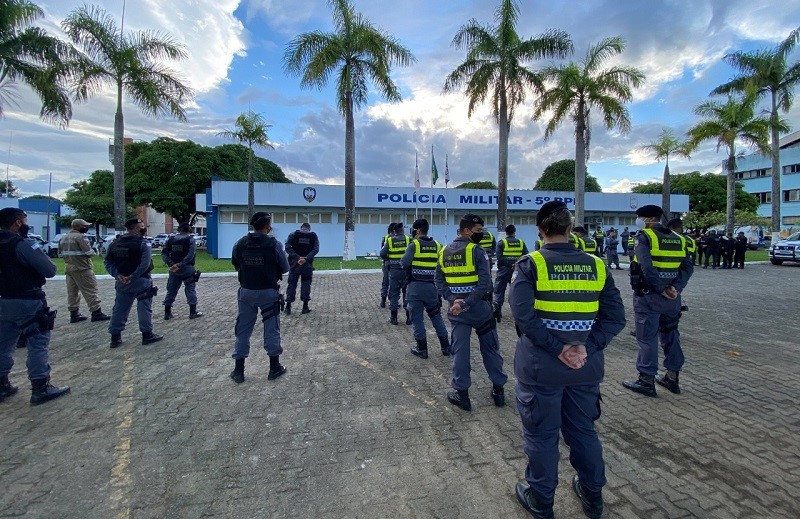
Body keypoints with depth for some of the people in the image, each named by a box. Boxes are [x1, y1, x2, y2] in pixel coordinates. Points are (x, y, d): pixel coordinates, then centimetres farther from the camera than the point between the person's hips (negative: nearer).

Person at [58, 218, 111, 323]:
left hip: (68, 268, 9)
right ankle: (96, 313, -5)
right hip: (81, 268, -9)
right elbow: (89, 252, -19)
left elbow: (60, 254, 18)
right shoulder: (80, 237, -14)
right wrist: (94, 252, 0)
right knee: (90, 290, -5)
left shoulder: (63, 238, 14)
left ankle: (74, 314, 17)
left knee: (72, 292, 12)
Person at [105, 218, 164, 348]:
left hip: (122, 282, 6)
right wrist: (133, 277, -18)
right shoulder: (143, 243, -12)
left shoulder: (115, 243, 8)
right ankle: (147, 335, 11)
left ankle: (115, 337, 20)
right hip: (141, 282, -6)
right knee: (144, 309, 4)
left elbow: (107, 262, 3)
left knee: (119, 309, 14)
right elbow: (145, 264, -23)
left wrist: (117, 275, -6)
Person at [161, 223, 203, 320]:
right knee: (191, 289, 4)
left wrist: (171, 264, -11)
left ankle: (167, 313, 17)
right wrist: (180, 265, -19)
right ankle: (193, 312, 6)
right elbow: (190, 255, -19)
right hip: (187, 269, -4)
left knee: (171, 290, 12)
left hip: (174, 269, 4)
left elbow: (164, 253, -2)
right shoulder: (190, 239, -5)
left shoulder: (171, 239, 7)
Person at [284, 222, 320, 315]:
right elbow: (316, 249, -8)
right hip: (307, 264, 0)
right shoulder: (313, 236, 4)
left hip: (294, 263, 0)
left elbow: (287, 247, -9)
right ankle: (305, 307, 9)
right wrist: (306, 258, -16)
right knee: (306, 284, 8)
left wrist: (297, 257, -15)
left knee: (292, 284, 7)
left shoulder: (293, 235, 4)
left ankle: (288, 307, 8)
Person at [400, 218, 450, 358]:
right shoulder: (437, 245, 7)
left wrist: (402, 261, 4)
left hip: (416, 286, -4)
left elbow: (404, 264, -17)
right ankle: (446, 347, 23)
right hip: (431, 286, 5)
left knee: (417, 318, 6)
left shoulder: (414, 244, -8)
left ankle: (422, 349, 13)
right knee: (436, 316, 17)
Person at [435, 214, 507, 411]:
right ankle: (498, 390, 26)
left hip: (456, 309, 4)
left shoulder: (444, 252, 6)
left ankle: (462, 394, 15)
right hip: (479, 307, -3)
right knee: (490, 348, 13)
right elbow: (485, 284, -20)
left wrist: (453, 299, -7)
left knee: (459, 350, 9)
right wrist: (467, 303, -18)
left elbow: (438, 280, 2)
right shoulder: (477, 250, -11)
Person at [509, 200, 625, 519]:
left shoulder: (531, 264, -12)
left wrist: (558, 348, -16)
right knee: (583, 430, 25)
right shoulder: (596, 265, 0)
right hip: (586, 366, 4)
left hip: (541, 366, -4)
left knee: (542, 435, 14)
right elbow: (615, 317, -3)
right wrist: (587, 347, -10)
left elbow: (523, 315, -23)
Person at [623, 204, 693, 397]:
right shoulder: (678, 239, 11)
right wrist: (675, 288, -8)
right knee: (670, 335, 18)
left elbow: (647, 267, -23)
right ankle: (672, 377, 28)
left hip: (648, 295, -6)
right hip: (672, 298, 7)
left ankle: (647, 381, 9)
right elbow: (688, 267, 0)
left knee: (647, 338, 2)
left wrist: (661, 289, -15)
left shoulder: (644, 236, -9)